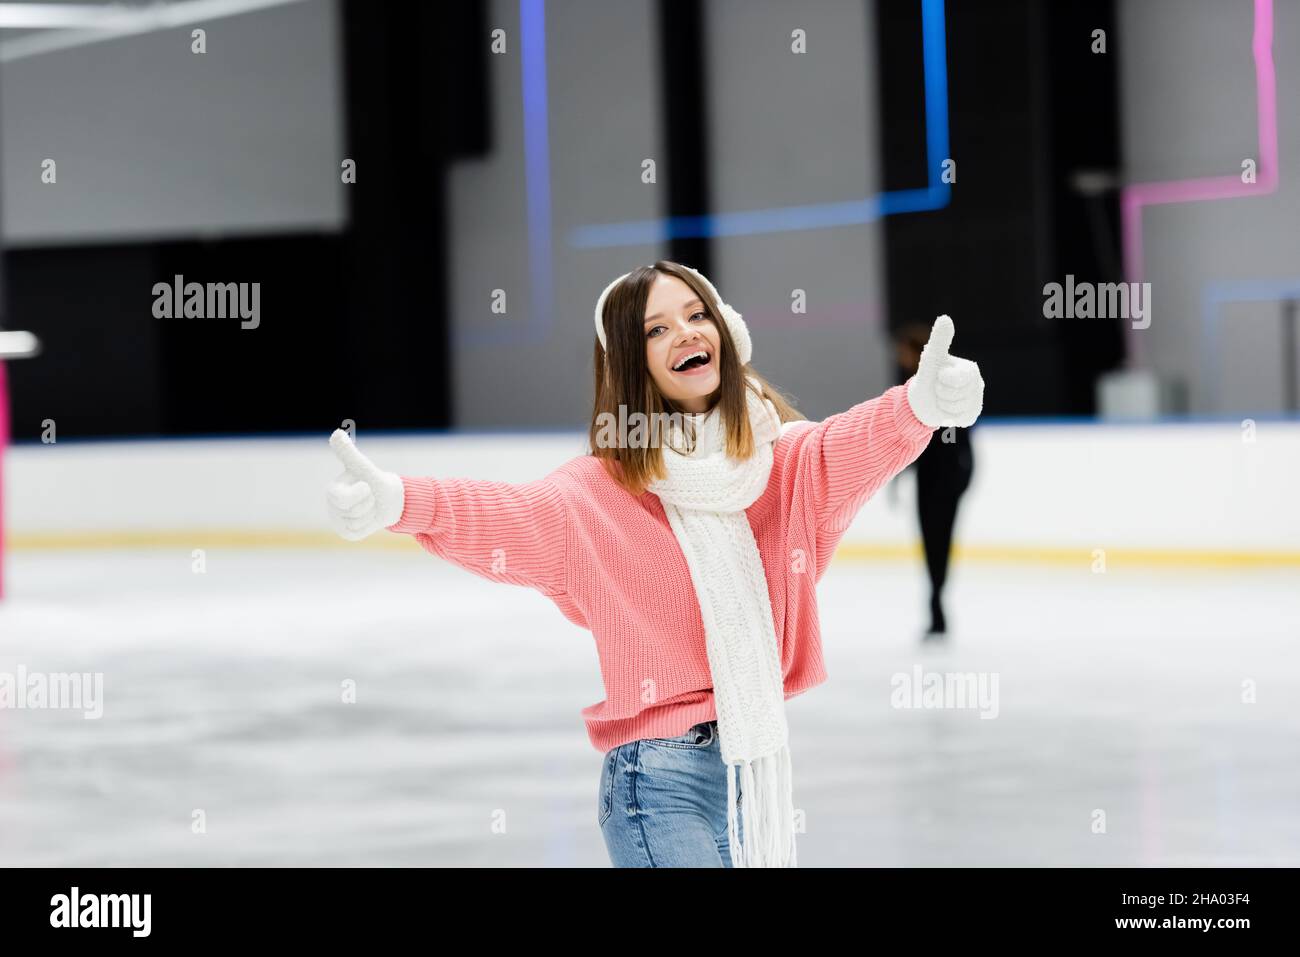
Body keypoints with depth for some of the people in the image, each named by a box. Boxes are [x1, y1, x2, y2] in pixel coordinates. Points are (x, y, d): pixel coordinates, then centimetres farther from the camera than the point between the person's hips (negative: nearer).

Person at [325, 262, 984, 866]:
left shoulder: (788, 460, 5)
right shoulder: (603, 492, -5)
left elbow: (853, 445, -15)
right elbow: (510, 516, -22)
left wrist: (921, 403, -40)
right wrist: (399, 503, -43)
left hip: (769, 770, 4)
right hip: (659, 779, -4)